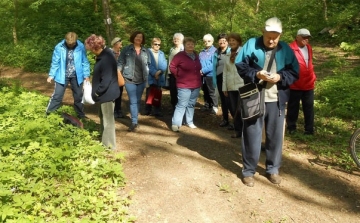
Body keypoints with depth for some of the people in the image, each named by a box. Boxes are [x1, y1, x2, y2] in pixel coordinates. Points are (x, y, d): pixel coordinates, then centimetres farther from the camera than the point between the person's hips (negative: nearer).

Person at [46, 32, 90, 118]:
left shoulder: (81, 47, -10)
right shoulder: (59, 47, -13)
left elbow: (85, 62, -1)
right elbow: (55, 62, -4)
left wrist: (86, 75, -2)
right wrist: (51, 75, -3)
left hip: (76, 76, 2)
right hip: (62, 76, -2)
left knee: (78, 96, 14)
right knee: (57, 95, 0)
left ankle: (81, 114, 31)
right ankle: (48, 113, 14)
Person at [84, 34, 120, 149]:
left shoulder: (106, 58, -26)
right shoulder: (103, 54, 6)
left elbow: (106, 80, -27)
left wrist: (96, 93, -15)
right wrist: (97, 92, 12)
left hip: (107, 93, -11)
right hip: (105, 93, 11)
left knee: (108, 120, 1)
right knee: (104, 118, 23)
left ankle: (110, 147, 15)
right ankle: (104, 143, 39)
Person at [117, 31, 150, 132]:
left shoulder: (146, 51, 8)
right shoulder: (126, 49, -1)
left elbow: (148, 64, 13)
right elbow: (120, 63, -2)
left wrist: (147, 77, 7)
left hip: (141, 80, 4)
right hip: (129, 79, -4)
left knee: (138, 101, 11)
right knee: (133, 101, -8)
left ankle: (134, 120, 22)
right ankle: (134, 122, -4)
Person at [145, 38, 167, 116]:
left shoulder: (162, 53, 13)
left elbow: (164, 65, 2)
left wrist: (160, 71, -15)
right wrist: (154, 73, -18)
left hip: (159, 78, 4)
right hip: (150, 77, -3)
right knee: (149, 94, 3)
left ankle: (158, 111, 12)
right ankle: (147, 110, 14)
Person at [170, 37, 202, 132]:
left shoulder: (196, 55, 10)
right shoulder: (180, 55, -10)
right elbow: (172, 67, -7)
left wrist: (197, 74, 13)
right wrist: (179, 75, -4)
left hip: (196, 85, 6)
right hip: (184, 85, -6)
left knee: (191, 104, 13)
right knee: (181, 105, -8)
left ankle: (189, 122, 24)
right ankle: (175, 124, -4)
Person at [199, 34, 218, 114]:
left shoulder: (215, 51, -8)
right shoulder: (201, 52, 13)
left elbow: (213, 64, -17)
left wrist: (203, 70, -18)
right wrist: (199, 71, -6)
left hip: (210, 75, -7)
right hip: (202, 75, 7)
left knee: (212, 91, -1)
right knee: (205, 91, 16)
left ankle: (214, 106, 8)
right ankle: (207, 105, 27)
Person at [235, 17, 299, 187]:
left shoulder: (286, 49, 5)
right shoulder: (251, 45, -1)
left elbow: (295, 73, 6)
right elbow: (240, 66, -2)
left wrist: (280, 77, -13)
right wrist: (256, 74, -18)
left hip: (276, 100, 2)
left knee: (275, 135, 10)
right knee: (252, 134, 4)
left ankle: (273, 169, 26)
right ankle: (248, 170, 17)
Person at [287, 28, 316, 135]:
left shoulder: (309, 47, 10)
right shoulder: (291, 49, -15)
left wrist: (313, 77, 16)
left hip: (309, 84, 6)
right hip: (295, 85, -6)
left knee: (309, 107, 10)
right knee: (293, 107, 8)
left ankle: (309, 129, 20)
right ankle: (291, 127, 22)